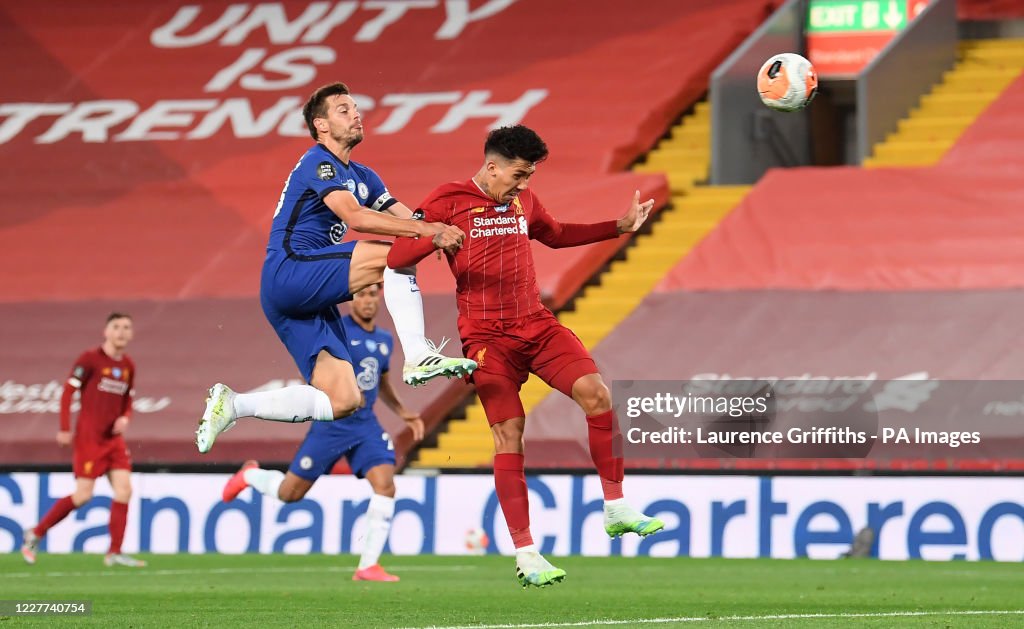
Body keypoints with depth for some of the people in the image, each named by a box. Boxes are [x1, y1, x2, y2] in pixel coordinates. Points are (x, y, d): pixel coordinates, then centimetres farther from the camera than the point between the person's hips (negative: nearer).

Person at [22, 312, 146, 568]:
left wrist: (125, 418, -2)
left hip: (113, 438, 6)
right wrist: (64, 430, -11)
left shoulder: (128, 366, 10)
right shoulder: (90, 359, -8)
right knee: (83, 494, -10)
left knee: (124, 490, -6)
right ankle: (36, 534, 7)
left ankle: (115, 553, -1)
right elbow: (68, 392, -8)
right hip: (88, 437, -6)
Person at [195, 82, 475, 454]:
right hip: (288, 273, -9)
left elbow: (409, 220, 14)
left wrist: (442, 232, -7)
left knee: (343, 402, 1)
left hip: (308, 297, 9)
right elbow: (355, 217, -23)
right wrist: (428, 232, -26)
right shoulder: (318, 164, -7)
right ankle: (418, 356, -24)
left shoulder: (361, 177, 22)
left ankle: (233, 404, 7)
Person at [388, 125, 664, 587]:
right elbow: (396, 258, -8)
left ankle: (616, 510, -4)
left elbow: (556, 234, 33)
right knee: (509, 433, -14)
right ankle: (525, 556, -8)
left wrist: (620, 227, 27)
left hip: (536, 324, 5)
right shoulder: (448, 202, -5)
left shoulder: (523, 200, 13)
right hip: (486, 336, -5)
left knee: (596, 394, -14)